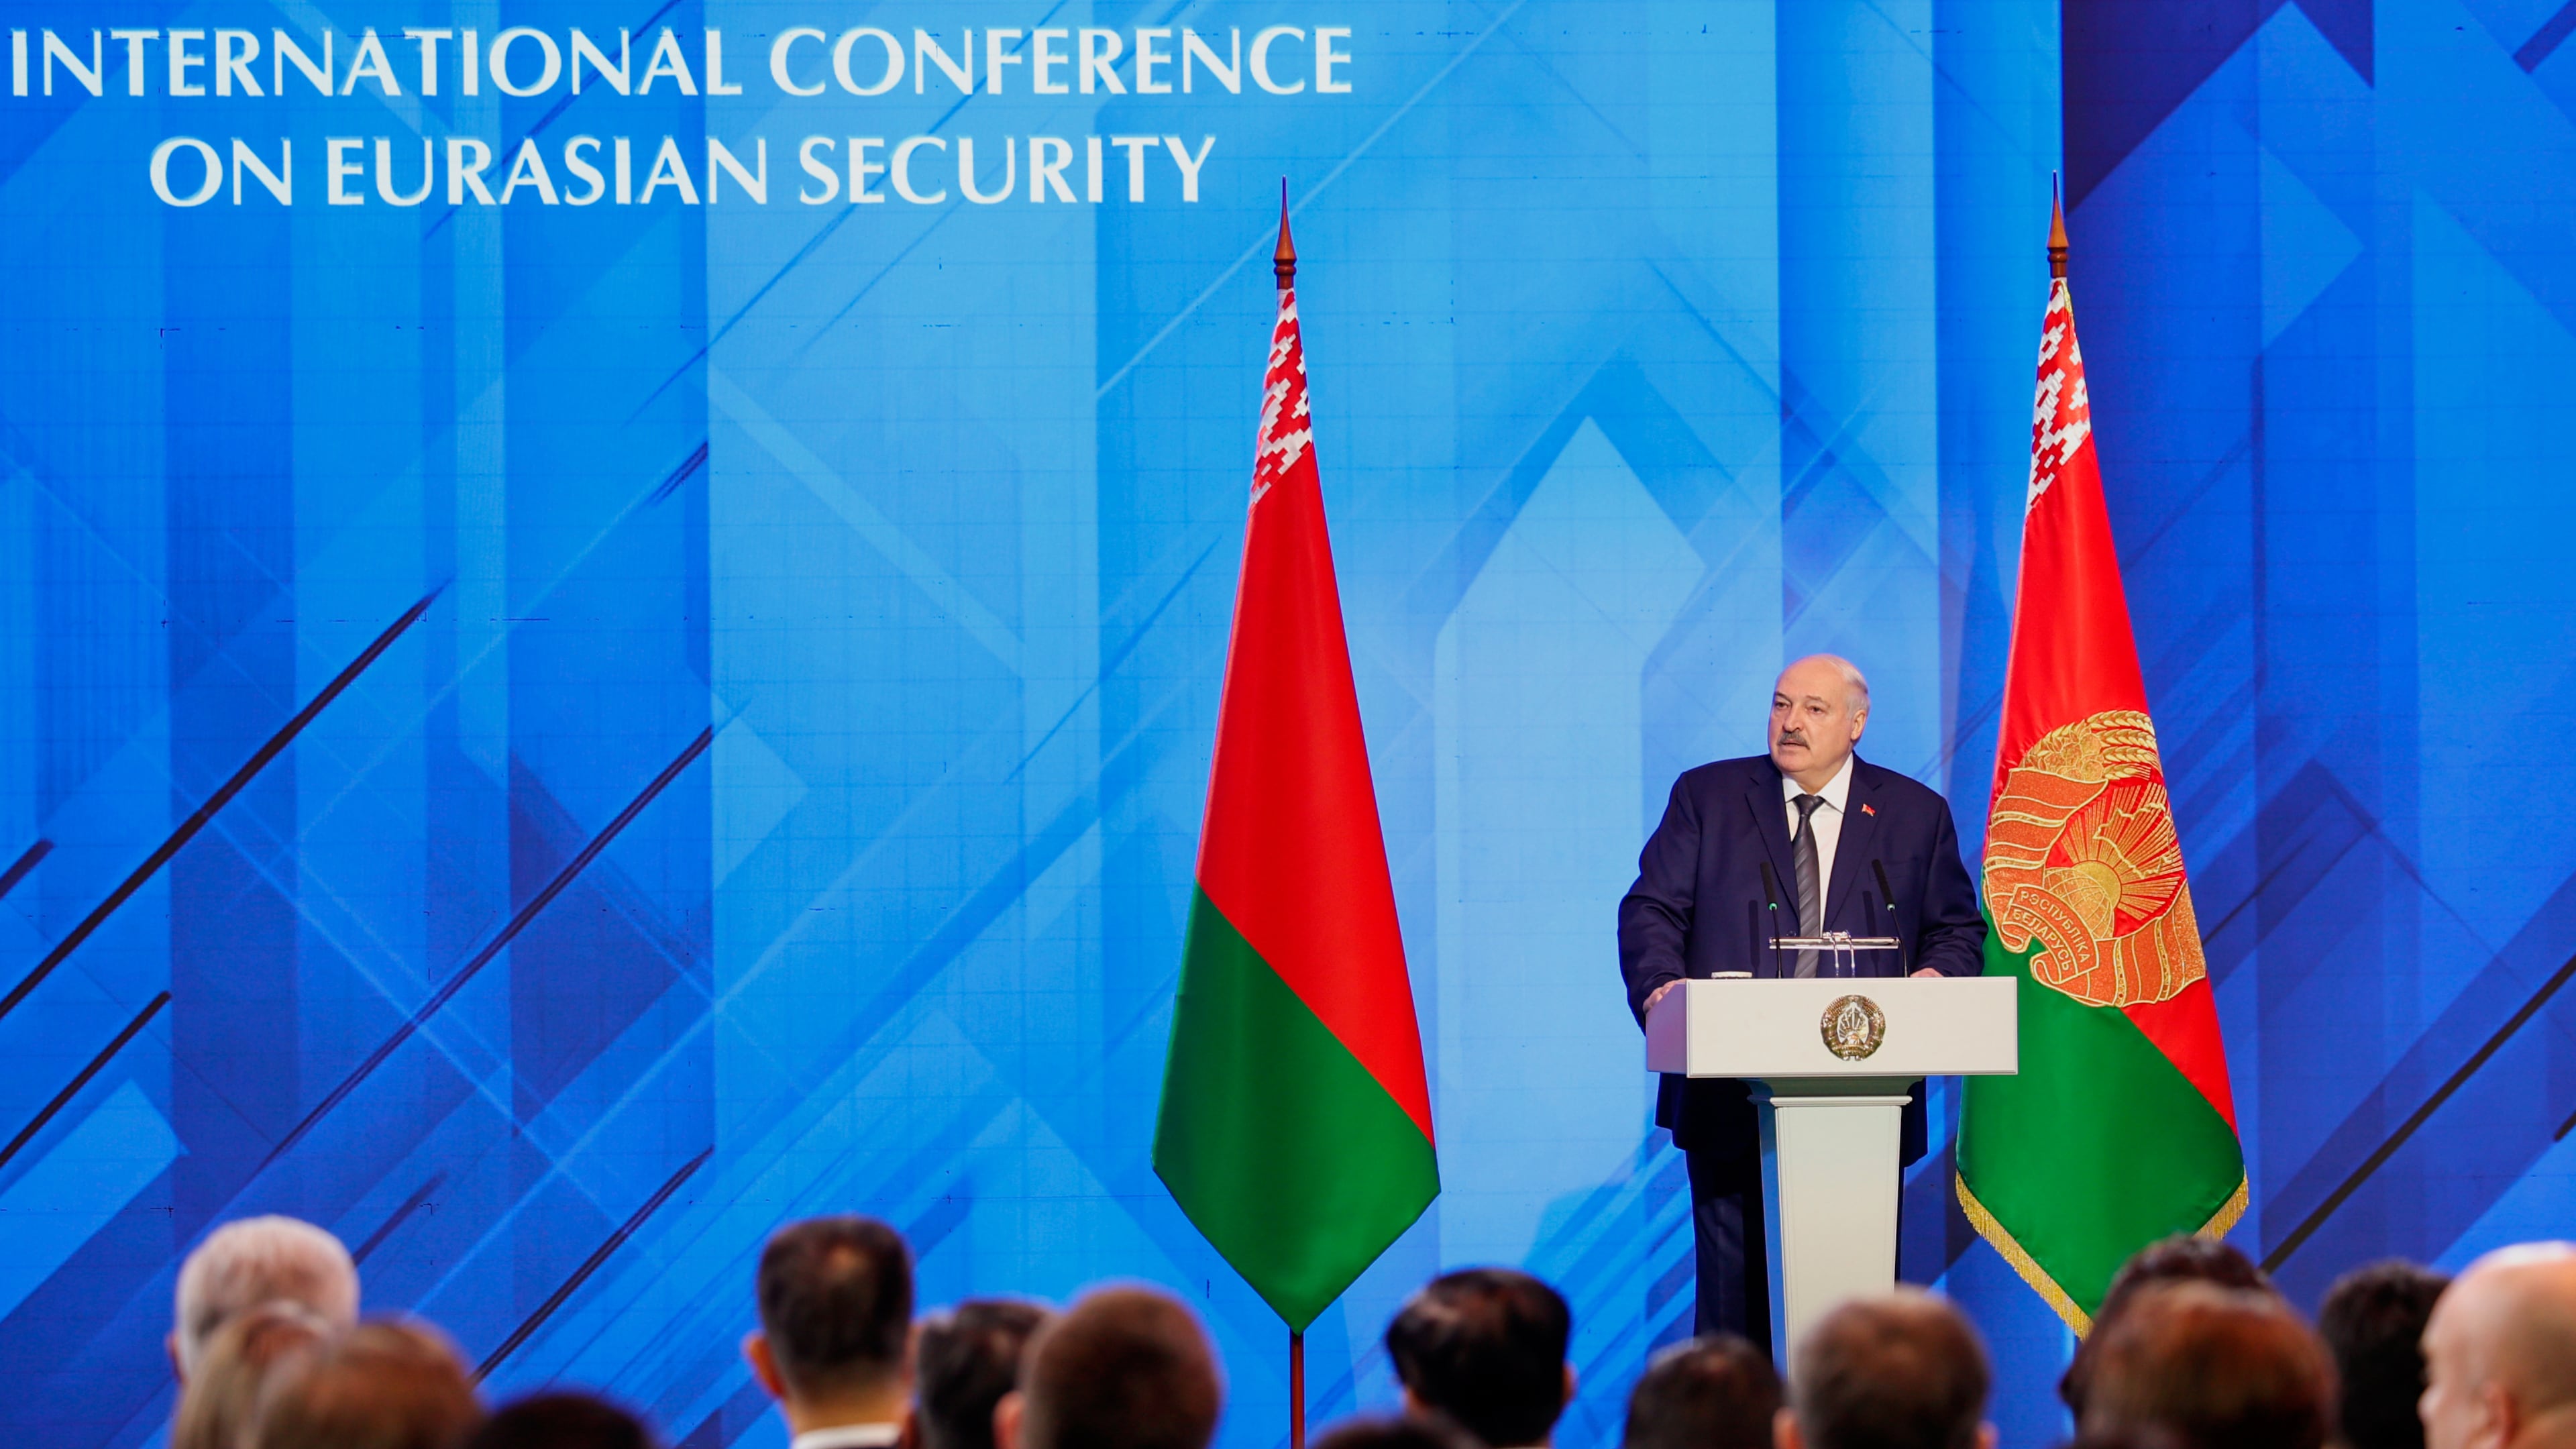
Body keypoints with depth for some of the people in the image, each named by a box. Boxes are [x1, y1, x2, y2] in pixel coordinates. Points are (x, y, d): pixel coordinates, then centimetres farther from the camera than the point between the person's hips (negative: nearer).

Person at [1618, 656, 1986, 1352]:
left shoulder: (1916, 814, 12)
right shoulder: (1707, 796, 10)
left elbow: (1959, 928, 15)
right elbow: (1653, 909, 6)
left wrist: (1937, 976, -8)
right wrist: (1661, 986, -14)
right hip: (1734, 1104, 0)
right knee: (1734, 1291, -3)